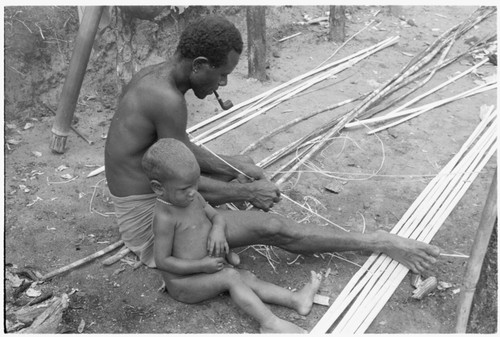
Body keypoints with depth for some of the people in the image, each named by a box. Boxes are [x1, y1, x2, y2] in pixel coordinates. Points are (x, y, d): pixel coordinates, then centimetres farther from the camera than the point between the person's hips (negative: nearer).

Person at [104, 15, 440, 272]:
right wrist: (248, 192, -10)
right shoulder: (168, 100, -30)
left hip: (152, 193, 10)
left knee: (246, 168, 20)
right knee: (273, 228, -15)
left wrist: (236, 169, 3)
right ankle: (377, 242, -2)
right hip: (149, 222, -10)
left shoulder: (155, 75, 0)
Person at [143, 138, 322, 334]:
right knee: (231, 277, -24)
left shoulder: (193, 198, -1)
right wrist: (202, 266, -26)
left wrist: (218, 229, -19)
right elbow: (162, 261, -24)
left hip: (207, 268, 7)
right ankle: (269, 323, -24)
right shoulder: (165, 217, -26)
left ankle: (297, 300, -12)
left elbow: (216, 216, 6)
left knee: (249, 279, -8)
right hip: (184, 284, -7)